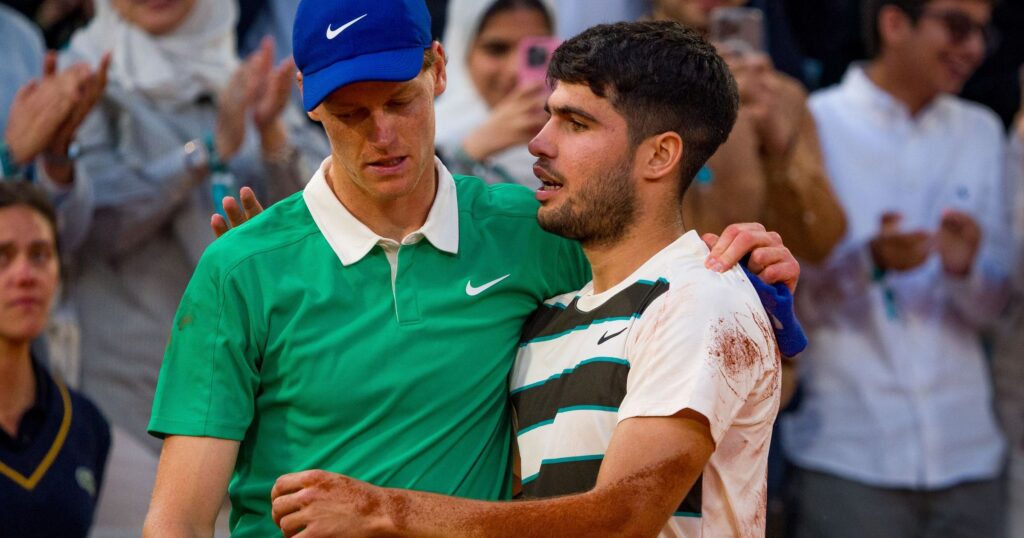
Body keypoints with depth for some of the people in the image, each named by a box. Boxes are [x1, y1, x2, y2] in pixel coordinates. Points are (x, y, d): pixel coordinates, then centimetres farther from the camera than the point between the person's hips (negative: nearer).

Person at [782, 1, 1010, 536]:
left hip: (966, 451, 4)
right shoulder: (816, 126, 0)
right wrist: (869, 262, -20)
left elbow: (992, 308, 11)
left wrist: (967, 267, -11)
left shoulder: (980, 132, 14)